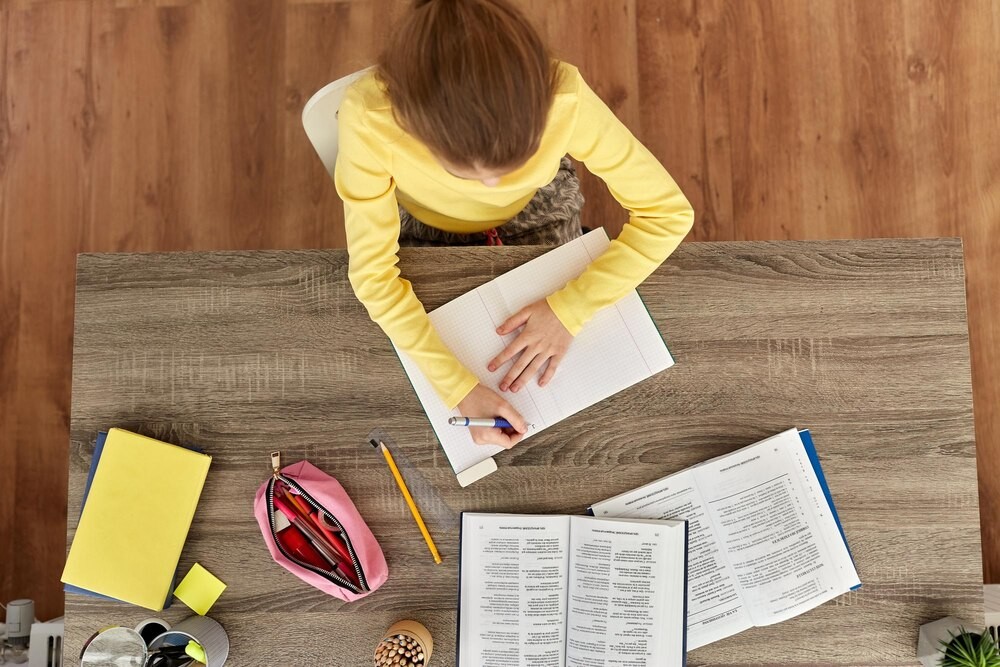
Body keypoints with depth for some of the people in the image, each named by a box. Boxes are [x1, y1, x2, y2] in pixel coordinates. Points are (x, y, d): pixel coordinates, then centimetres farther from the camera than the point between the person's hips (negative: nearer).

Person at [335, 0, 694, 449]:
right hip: (421, 223, 0)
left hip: (534, 209, 0)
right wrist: (458, 387, -37)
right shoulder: (368, 117, -41)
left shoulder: (564, 98, -40)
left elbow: (668, 212, -27)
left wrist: (569, 309, -31)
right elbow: (373, 272, -29)